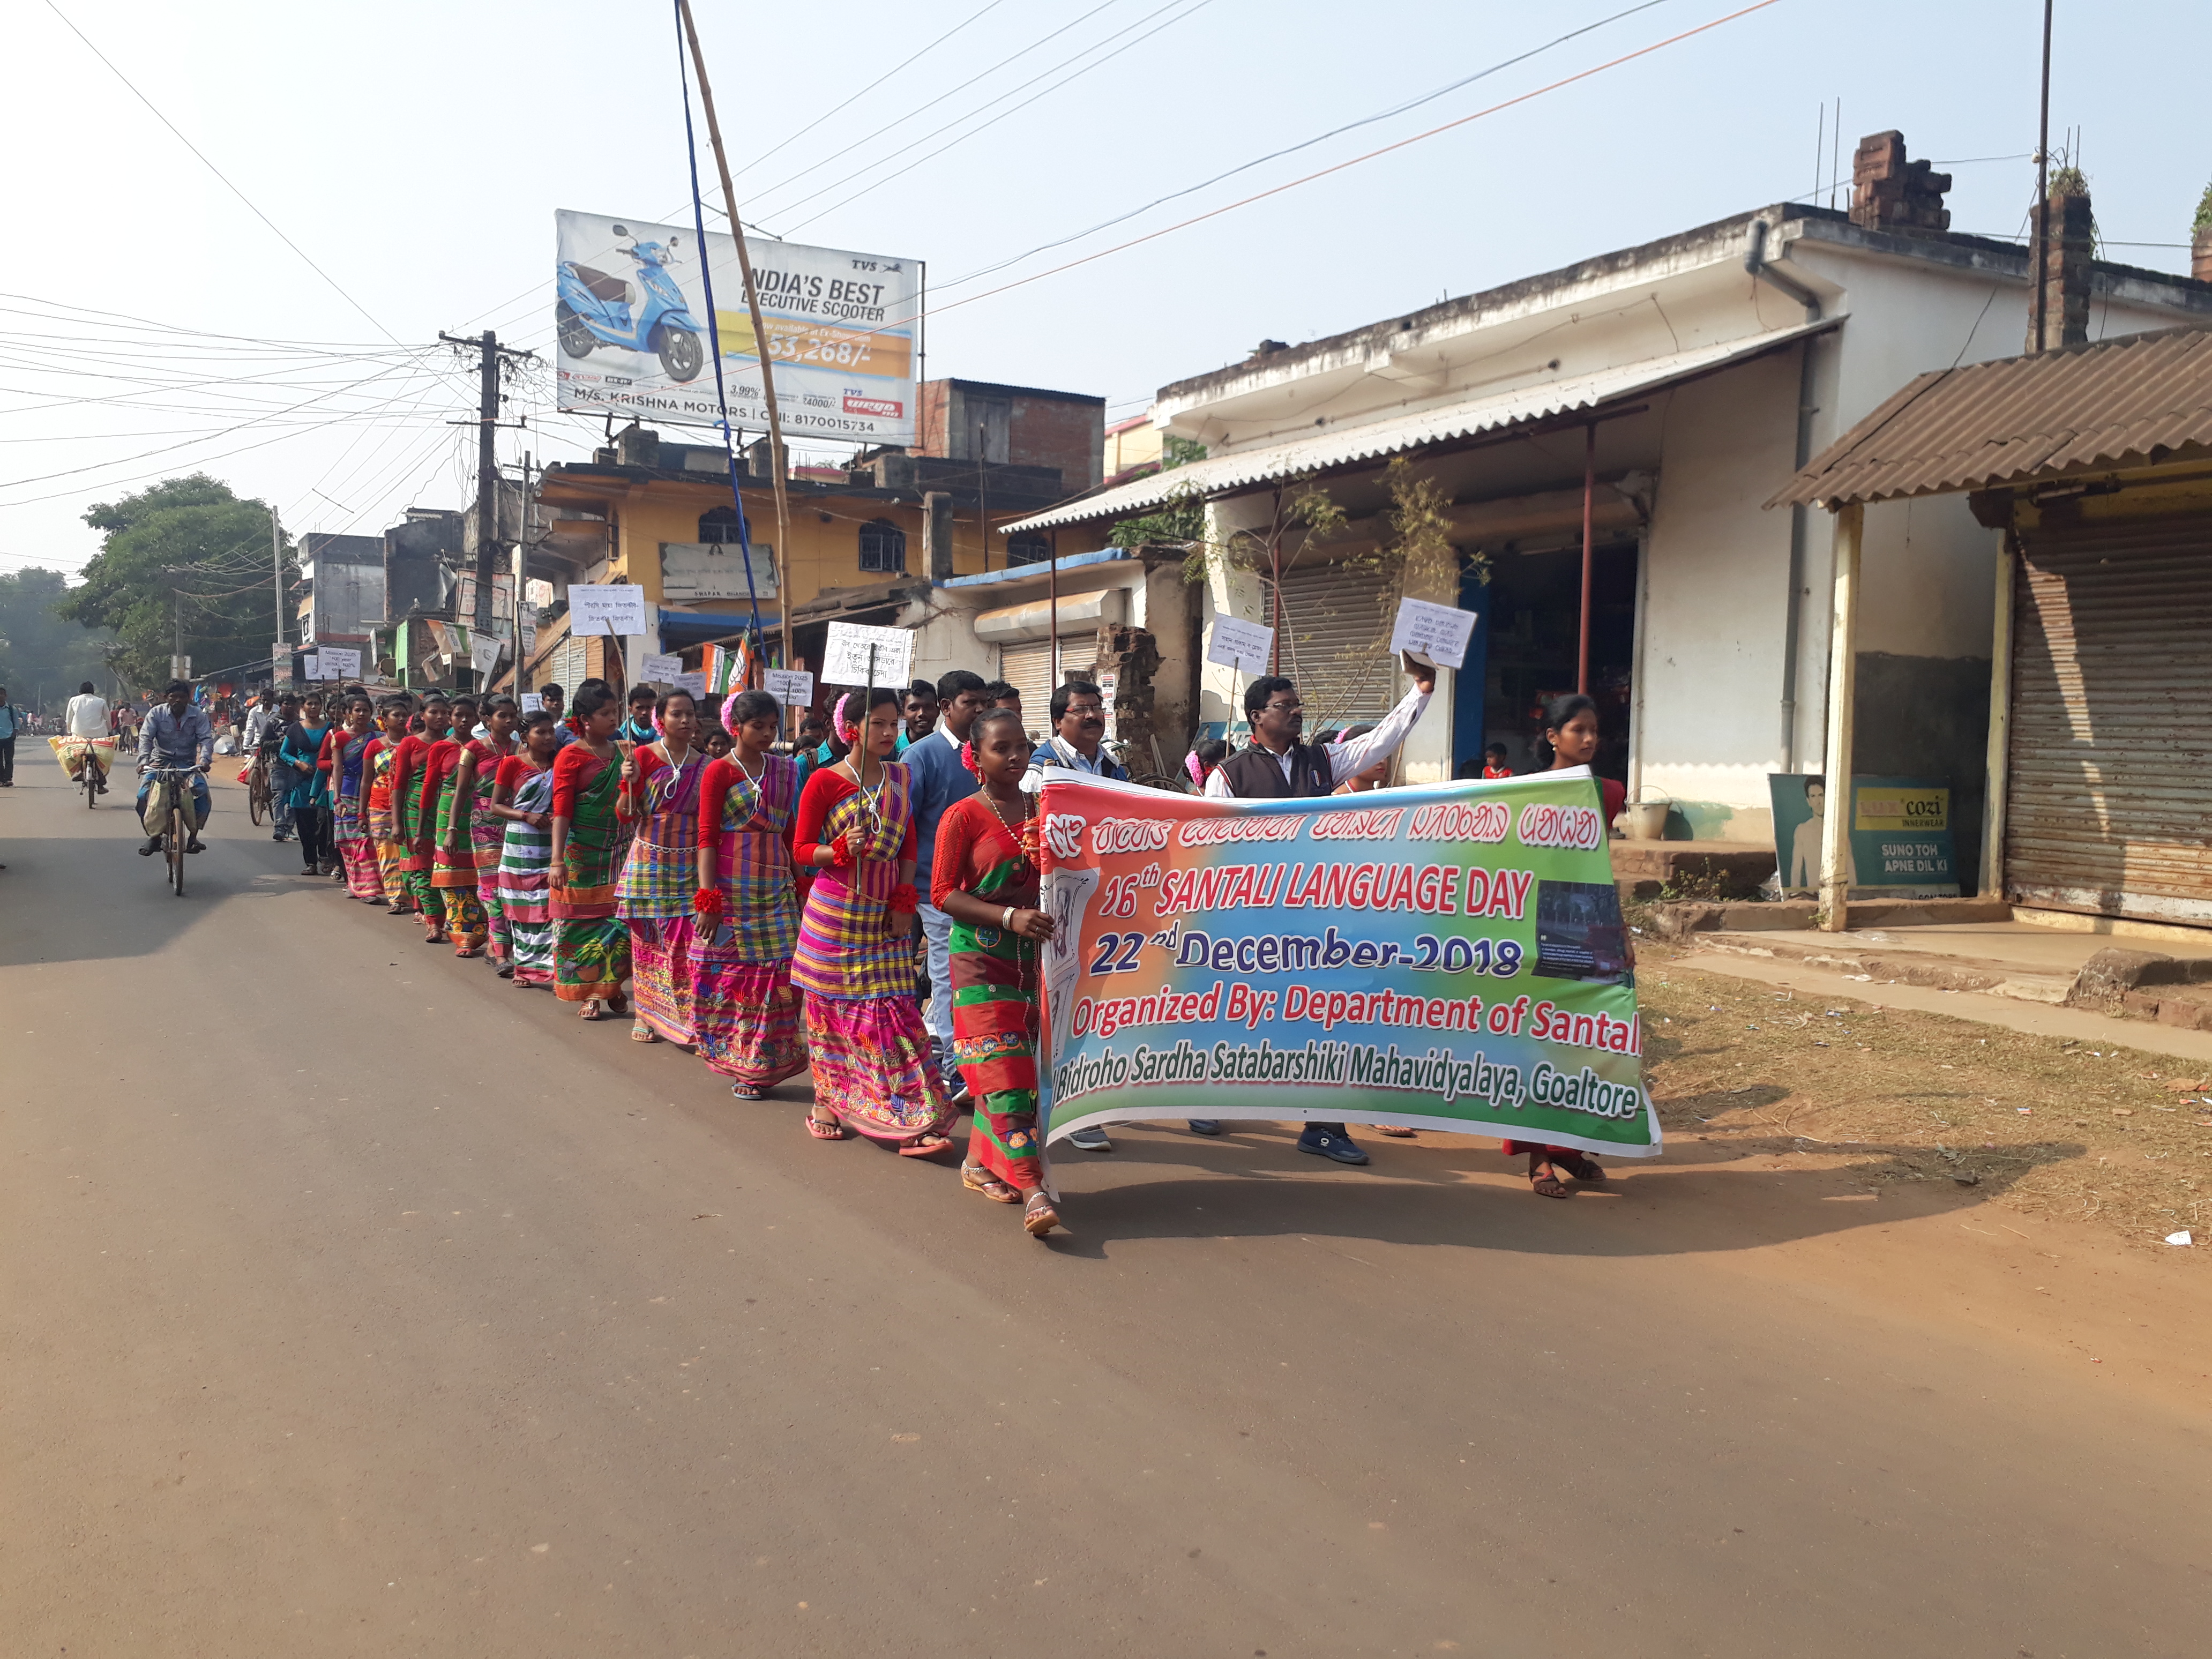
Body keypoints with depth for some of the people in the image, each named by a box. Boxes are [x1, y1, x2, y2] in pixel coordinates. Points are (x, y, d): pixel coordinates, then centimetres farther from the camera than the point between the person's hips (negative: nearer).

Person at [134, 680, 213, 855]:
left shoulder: (198, 715, -1)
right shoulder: (156, 714, -2)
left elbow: (206, 739, -10)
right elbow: (146, 737, -10)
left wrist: (204, 760, -29)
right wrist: (144, 760, -28)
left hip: (187, 764, 0)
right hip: (161, 761, 0)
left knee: (203, 793, -25)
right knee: (144, 795, -20)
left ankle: (193, 835, -11)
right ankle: (154, 835, -2)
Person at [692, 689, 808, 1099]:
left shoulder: (785, 770, 10)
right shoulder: (720, 771, -3)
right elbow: (707, 838, -6)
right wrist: (707, 900, -12)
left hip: (775, 890, 4)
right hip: (731, 891, -4)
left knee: (778, 976, -2)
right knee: (728, 976, 0)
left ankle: (760, 1066, 9)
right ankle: (735, 1060, 17)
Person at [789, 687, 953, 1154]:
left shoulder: (900, 777, 8)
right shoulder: (825, 782, -6)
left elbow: (909, 846, 12)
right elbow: (802, 849, -3)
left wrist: (904, 902, 2)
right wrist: (843, 850, -22)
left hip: (887, 913, 3)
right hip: (835, 913, -3)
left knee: (895, 1013, -2)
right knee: (832, 1008, 6)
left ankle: (912, 1121, -3)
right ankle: (826, 1103, 24)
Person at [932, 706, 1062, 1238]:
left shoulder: (1043, 809, 10)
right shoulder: (963, 816, -5)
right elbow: (943, 893, -8)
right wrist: (1010, 918, -19)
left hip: (1036, 957, 5)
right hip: (981, 959, -5)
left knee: (1024, 1067, 8)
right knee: (1002, 1068, -11)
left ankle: (979, 1163, 24)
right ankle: (1031, 1190, -16)